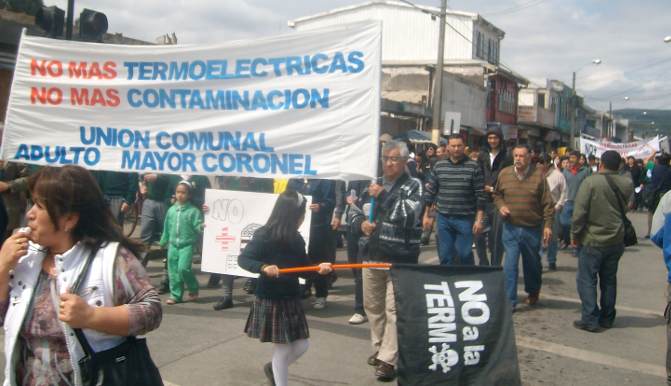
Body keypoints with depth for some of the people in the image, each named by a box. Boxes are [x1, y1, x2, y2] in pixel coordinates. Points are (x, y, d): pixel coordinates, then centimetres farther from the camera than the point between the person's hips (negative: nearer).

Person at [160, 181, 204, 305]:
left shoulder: (194, 211, -5)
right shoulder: (171, 210, 9)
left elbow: (198, 226, -9)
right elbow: (167, 228, 17)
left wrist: (202, 227, -30)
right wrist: (164, 241, 21)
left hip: (187, 244, -5)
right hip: (173, 244, 5)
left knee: (183, 268, -17)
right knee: (173, 271, 6)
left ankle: (193, 289, 6)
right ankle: (175, 295, 17)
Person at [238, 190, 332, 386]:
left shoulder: (296, 239, 1)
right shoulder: (264, 235, -17)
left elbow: (303, 267, 7)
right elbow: (243, 259, -17)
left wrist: (319, 267, -12)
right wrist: (263, 267, -34)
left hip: (292, 300, 6)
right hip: (270, 301, -6)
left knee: (301, 346, 13)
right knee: (282, 349, 2)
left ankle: (273, 368, 39)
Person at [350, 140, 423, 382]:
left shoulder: (413, 186, -3)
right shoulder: (375, 184, 14)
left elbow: (410, 215, -18)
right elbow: (354, 210, 18)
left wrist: (384, 196, -18)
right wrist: (361, 222, -4)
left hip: (401, 258, -6)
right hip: (373, 255, 6)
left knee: (394, 309, -7)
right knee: (372, 305, 15)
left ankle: (388, 359, -3)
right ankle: (379, 349, 31)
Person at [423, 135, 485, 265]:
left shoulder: (473, 167, -4)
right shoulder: (439, 166, 5)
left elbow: (480, 194, -5)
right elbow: (430, 191, 9)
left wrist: (479, 219, -9)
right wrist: (426, 215, 7)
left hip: (465, 219, -3)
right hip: (443, 218, 3)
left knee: (465, 254, 1)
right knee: (444, 255, 8)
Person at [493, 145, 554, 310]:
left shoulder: (538, 175, -8)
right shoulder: (504, 174, -1)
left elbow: (547, 203, -5)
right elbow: (497, 194, 14)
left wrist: (548, 225, -9)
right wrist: (501, 205, -6)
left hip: (532, 228, -1)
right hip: (511, 228, 1)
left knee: (532, 263, 17)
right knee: (510, 265, -4)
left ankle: (533, 292, 41)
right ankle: (510, 301, 3)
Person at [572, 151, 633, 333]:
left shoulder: (590, 182, -15)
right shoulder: (627, 184, -1)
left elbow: (579, 212, -16)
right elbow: (628, 209, 8)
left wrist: (576, 234, -5)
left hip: (592, 241, -5)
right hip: (616, 241, 5)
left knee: (587, 280, 2)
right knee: (609, 280, 16)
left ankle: (590, 320, 0)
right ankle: (607, 318, 24)